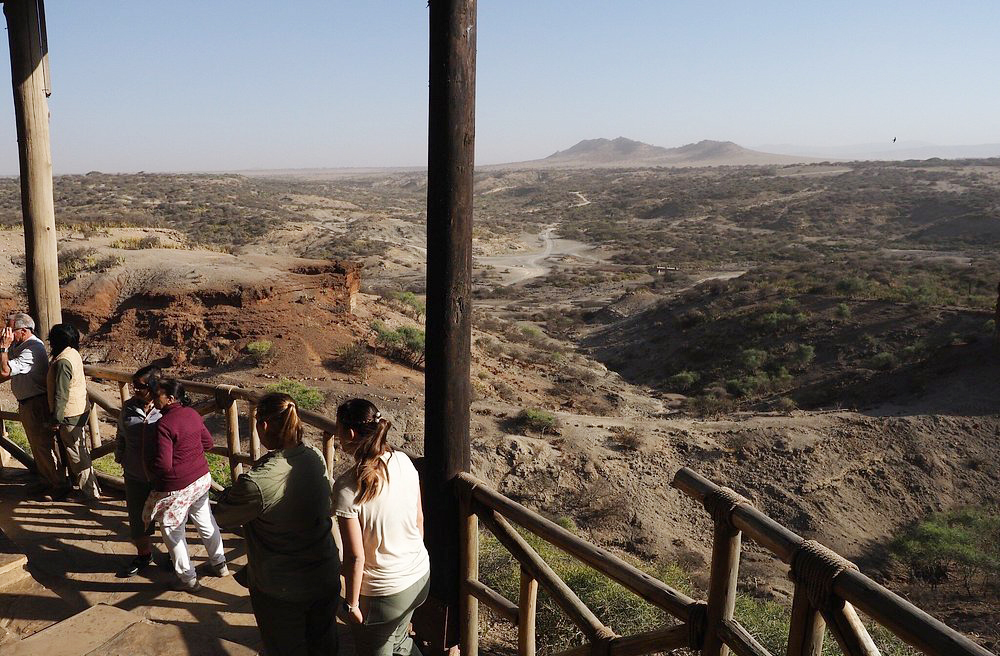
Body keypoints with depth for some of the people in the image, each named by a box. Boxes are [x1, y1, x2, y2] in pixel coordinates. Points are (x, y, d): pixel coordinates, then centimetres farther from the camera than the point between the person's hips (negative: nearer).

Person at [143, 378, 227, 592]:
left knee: (173, 532, 13)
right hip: (202, 478, 8)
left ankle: (188, 578, 24)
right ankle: (219, 564, 38)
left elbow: (162, 465, -26)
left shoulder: (163, 426, -25)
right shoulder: (192, 414, -2)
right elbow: (207, 443, 9)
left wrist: (150, 473, -6)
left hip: (176, 488, -7)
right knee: (206, 522, 23)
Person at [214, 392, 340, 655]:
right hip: (326, 577, 5)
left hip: (282, 591, -5)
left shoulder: (256, 484, -32)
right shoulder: (315, 458, -13)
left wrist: (232, 489, 4)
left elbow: (221, 518, -14)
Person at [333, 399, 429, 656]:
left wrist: (351, 603, -6)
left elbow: (355, 557, -21)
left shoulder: (347, 488, -27)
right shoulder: (403, 461, -10)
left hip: (383, 593, -5)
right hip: (420, 576, 6)